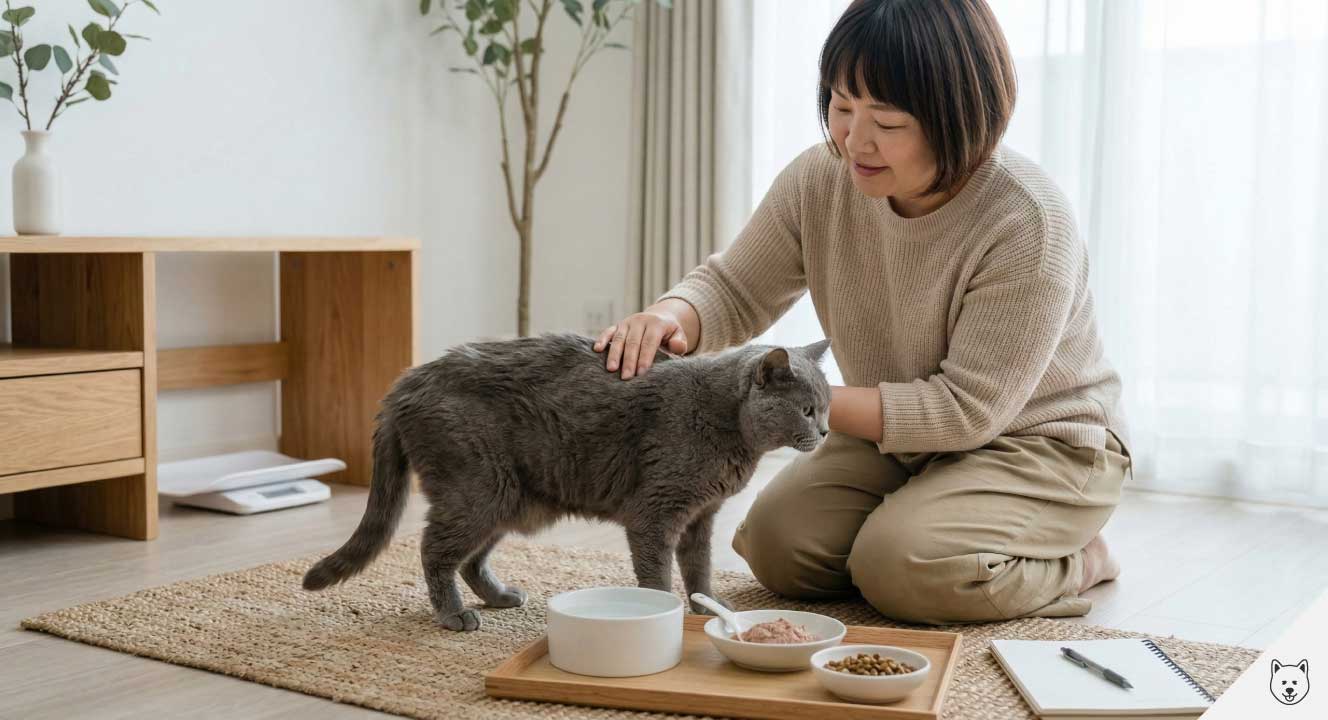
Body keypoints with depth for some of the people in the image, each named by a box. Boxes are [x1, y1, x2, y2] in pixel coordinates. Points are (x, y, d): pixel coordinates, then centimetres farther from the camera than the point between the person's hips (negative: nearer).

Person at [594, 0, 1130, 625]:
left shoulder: (1027, 222, -29)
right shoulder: (820, 179, -12)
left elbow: (968, 409, -26)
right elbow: (733, 290, -1)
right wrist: (671, 315, -27)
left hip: (1039, 442, -5)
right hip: (900, 439, 6)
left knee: (903, 570, -27)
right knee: (778, 544, -14)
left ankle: (1075, 560, 1)